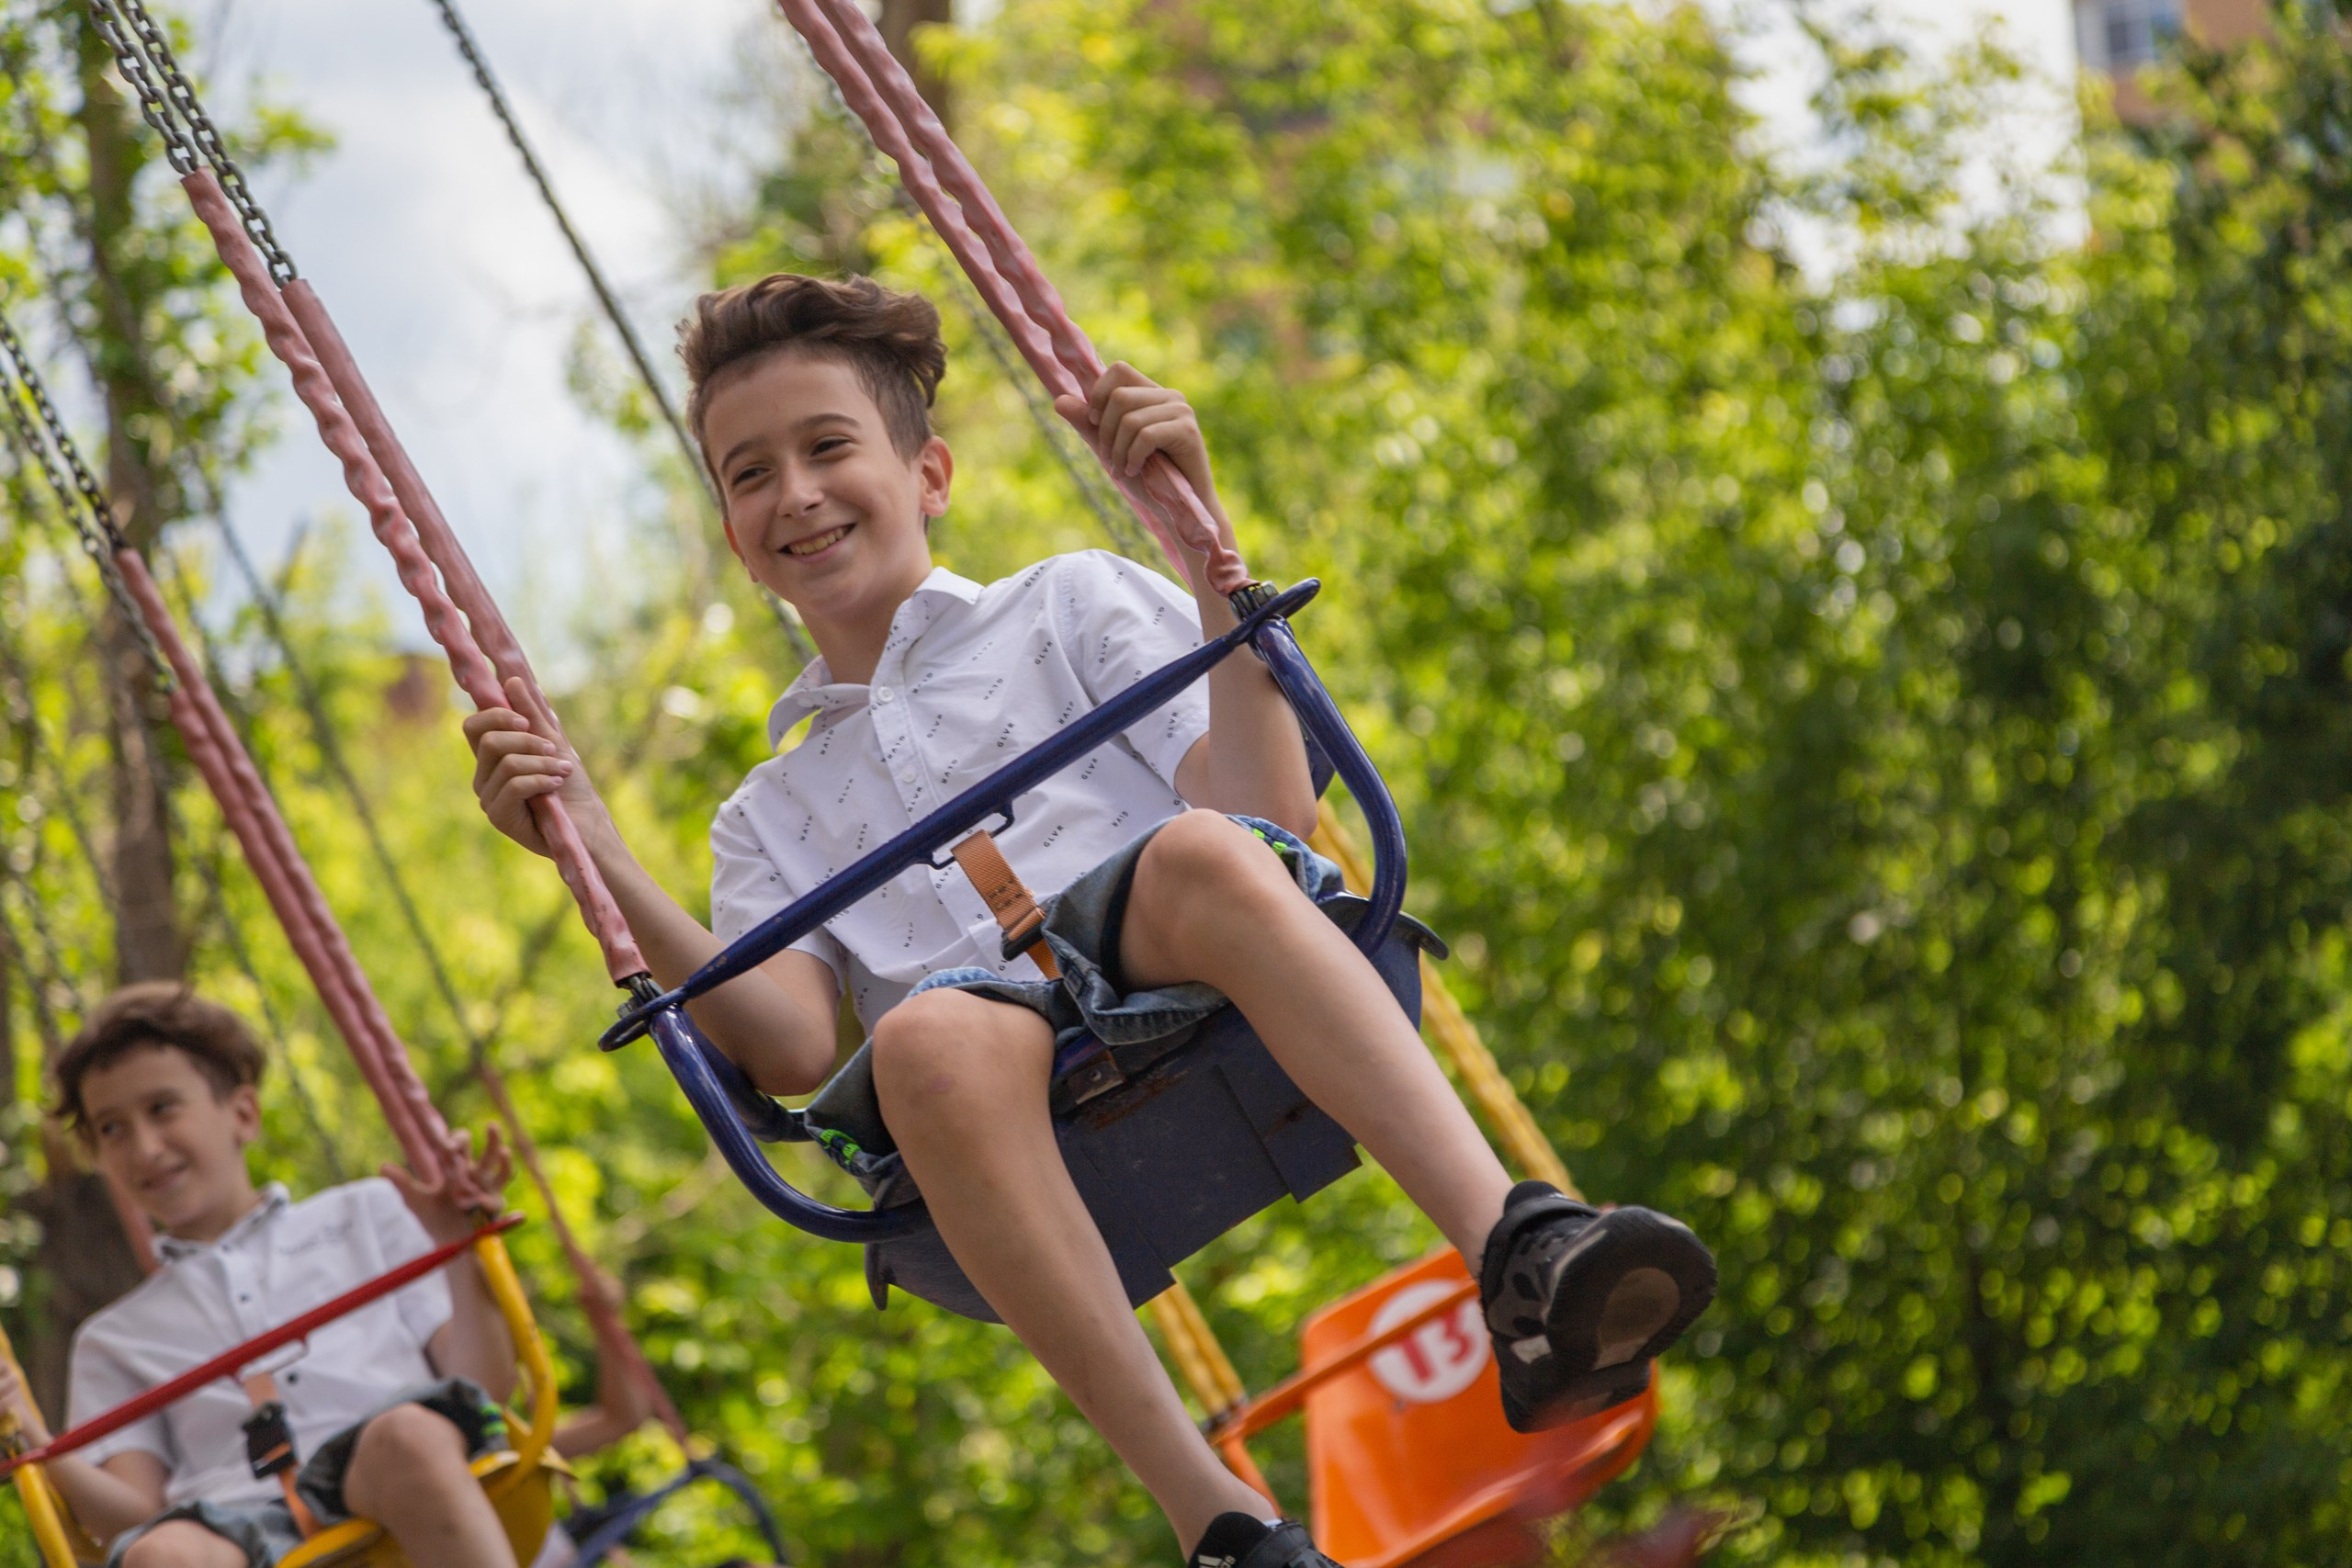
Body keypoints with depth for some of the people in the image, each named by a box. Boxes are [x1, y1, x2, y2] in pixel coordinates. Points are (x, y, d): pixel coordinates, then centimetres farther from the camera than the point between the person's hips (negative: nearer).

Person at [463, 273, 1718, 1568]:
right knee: (930, 1036, -37)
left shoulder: (1069, 607, 25)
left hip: (1214, 1020, -1)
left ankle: (1514, 1252, -50)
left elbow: (1268, 817, 6)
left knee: (1201, 854, -36)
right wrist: (600, 860, 4)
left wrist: (1204, 531, 0)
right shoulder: (773, 816, 32)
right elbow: (790, 1051, 10)